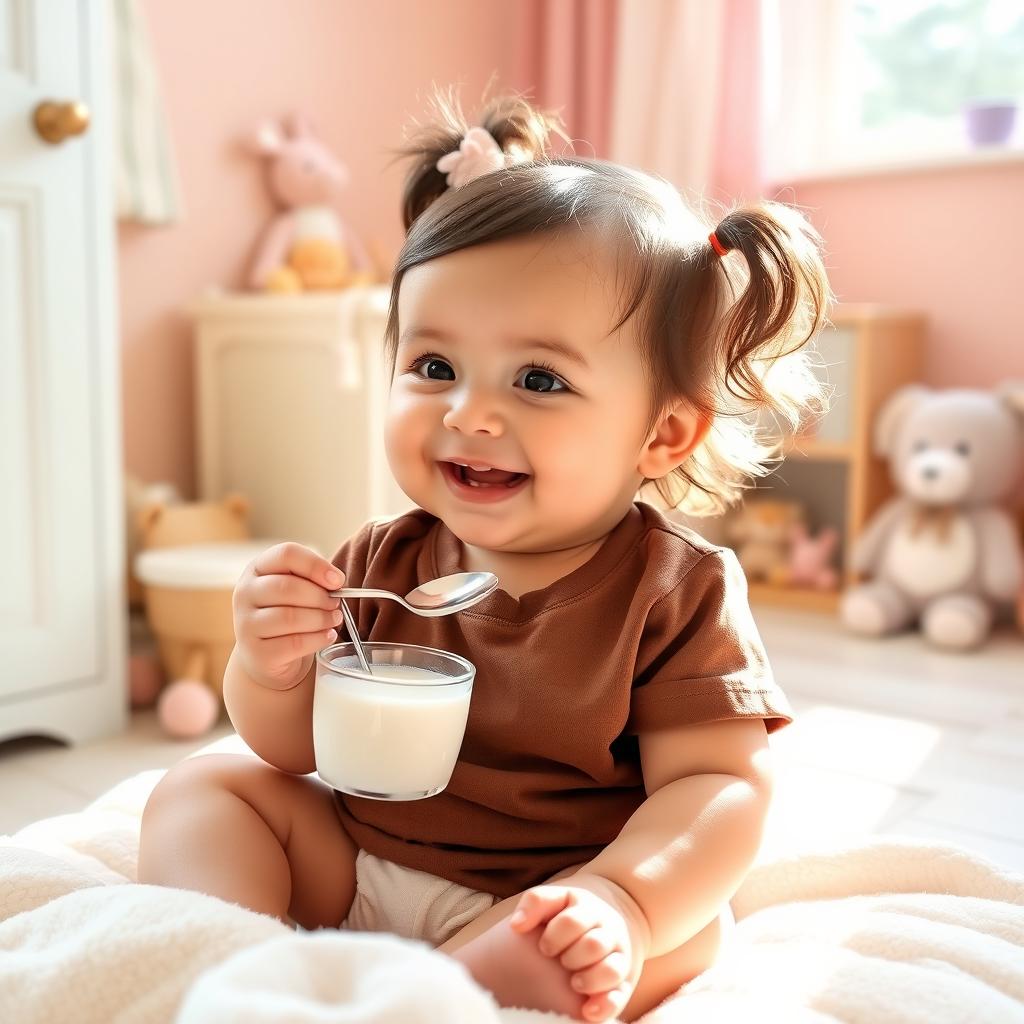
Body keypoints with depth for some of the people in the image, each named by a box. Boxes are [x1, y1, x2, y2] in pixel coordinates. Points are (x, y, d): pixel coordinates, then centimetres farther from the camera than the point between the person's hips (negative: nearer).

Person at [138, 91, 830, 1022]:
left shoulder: (676, 594, -16)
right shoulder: (386, 563, -5)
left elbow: (720, 786, -19)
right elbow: (295, 750, 4)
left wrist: (624, 899, -38)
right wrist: (270, 671, -19)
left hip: (531, 906, -3)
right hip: (351, 868, 5)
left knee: (689, 934, -30)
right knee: (203, 786, 0)